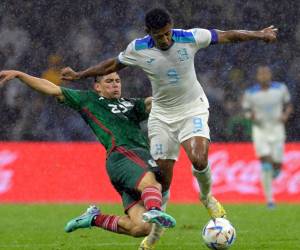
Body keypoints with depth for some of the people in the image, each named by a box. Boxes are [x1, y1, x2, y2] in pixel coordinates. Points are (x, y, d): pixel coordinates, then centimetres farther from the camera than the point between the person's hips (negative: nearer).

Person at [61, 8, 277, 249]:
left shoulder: (190, 38, -18)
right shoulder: (138, 49, -14)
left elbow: (227, 36, -4)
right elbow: (111, 65, 5)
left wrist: (259, 34, 3)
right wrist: (79, 75, 6)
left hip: (193, 109, -1)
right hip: (162, 114, 1)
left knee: (199, 160, -27)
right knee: (162, 177, -1)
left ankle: (207, 197, 7)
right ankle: (155, 228, 20)